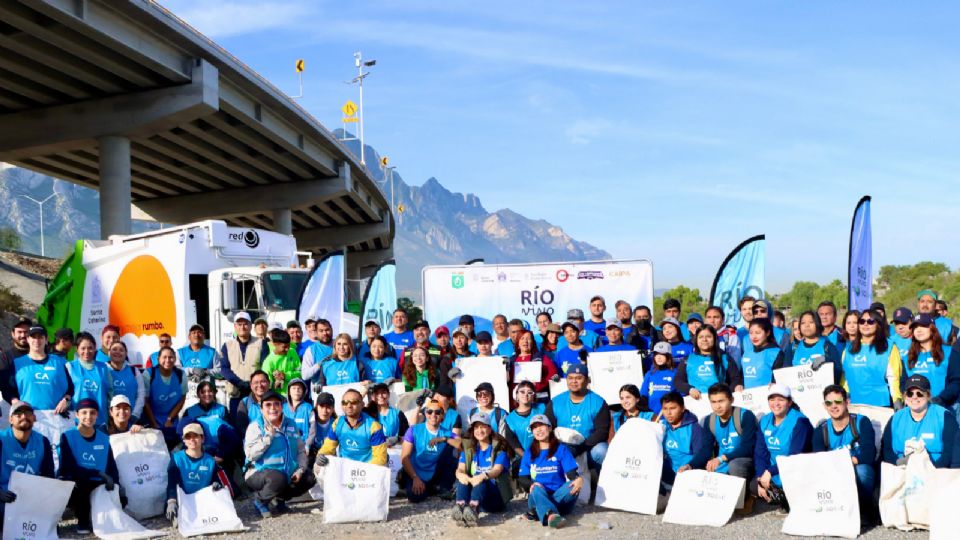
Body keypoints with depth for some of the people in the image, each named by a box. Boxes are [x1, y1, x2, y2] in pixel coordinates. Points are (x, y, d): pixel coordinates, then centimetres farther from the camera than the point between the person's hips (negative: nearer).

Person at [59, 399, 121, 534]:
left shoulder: (104, 439, 9)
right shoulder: (67, 437, -5)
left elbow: (112, 466, 9)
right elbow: (68, 467, -16)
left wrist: (112, 481, -13)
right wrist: (98, 473, -25)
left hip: (97, 485, 3)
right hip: (74, 484, -3)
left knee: (120, 498, -22)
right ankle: (83, 520, -6)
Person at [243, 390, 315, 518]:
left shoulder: (291, 425, 11)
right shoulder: (256, 426, -5)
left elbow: (301, 450, 11)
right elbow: (250, 455, -17)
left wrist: (300, 469, -5)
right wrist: (268, 437, -20)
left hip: (288, 474, 6)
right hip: (260, 473, -6)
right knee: (277, 479, -35)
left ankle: (278, 499, 12)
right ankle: (259, 500, -4)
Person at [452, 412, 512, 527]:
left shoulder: (499, 448, 1)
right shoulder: (468, 448, 12)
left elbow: (497, 470, -17)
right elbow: (460, 469, -3)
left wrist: (484, 476, -41)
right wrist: (461, 475, -30)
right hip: (472, 492, 3)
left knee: (481, 480, -34)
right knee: (462, 479, -27)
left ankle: (473, 509, -64)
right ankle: (460, 506, -57)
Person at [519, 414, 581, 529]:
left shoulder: (561, 449, 10)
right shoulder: (528, 454, 15)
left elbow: (572, 472, -3)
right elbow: (522, 478, 7)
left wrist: (579, 479, -28)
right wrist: (531, 484, -17)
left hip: (559, 495, 0)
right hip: (537, 496, 0)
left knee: (574, 486, -29)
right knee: (537, 489, -33)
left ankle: (536, 511, -35)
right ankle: (550, 515, -66)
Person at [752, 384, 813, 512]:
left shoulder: (799, 422, -15)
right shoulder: (765, 421, 5)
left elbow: (795, 457, -20)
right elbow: (760, 453, 4)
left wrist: (770, 472, -25)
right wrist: (761, 478, -11)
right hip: (771, 475, 6)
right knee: (753, 486, -17)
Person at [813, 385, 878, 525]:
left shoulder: (861, 422, -8)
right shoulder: (821, 430, 2)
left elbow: (869, 454, -21)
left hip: (862, 476, -2)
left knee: (860, 470, -35)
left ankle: (866, 511, -11)